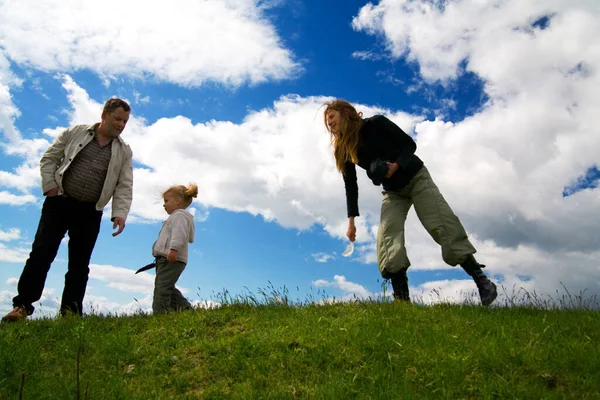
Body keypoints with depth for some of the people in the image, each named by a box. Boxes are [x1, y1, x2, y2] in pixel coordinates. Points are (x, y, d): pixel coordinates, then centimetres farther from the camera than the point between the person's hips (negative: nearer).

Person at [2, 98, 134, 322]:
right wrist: (50, 186, -5)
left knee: (79, 263, 3)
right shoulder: (75, 133, 4)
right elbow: (48, 159, 7)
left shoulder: (124, 151, 5)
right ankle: (22, 305, 3)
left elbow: (124, 186, -1)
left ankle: (70, 311, 9)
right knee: (41, 253, -4)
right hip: (59, 203, -1)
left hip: (90, 212, 1)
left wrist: (120, 213, -15)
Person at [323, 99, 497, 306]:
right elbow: (351, 187, 1)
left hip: (416, 178, -4)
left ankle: (481, 279, -10)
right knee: (388, 238, -17)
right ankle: (402, 299, -19)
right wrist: (351, 221, -4)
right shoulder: (343, 151, -3)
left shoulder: (375, 124, -15)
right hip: (393, 191, 4)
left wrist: (396, 165, -33)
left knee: (444, 226, -17)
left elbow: (409, 144, -13)